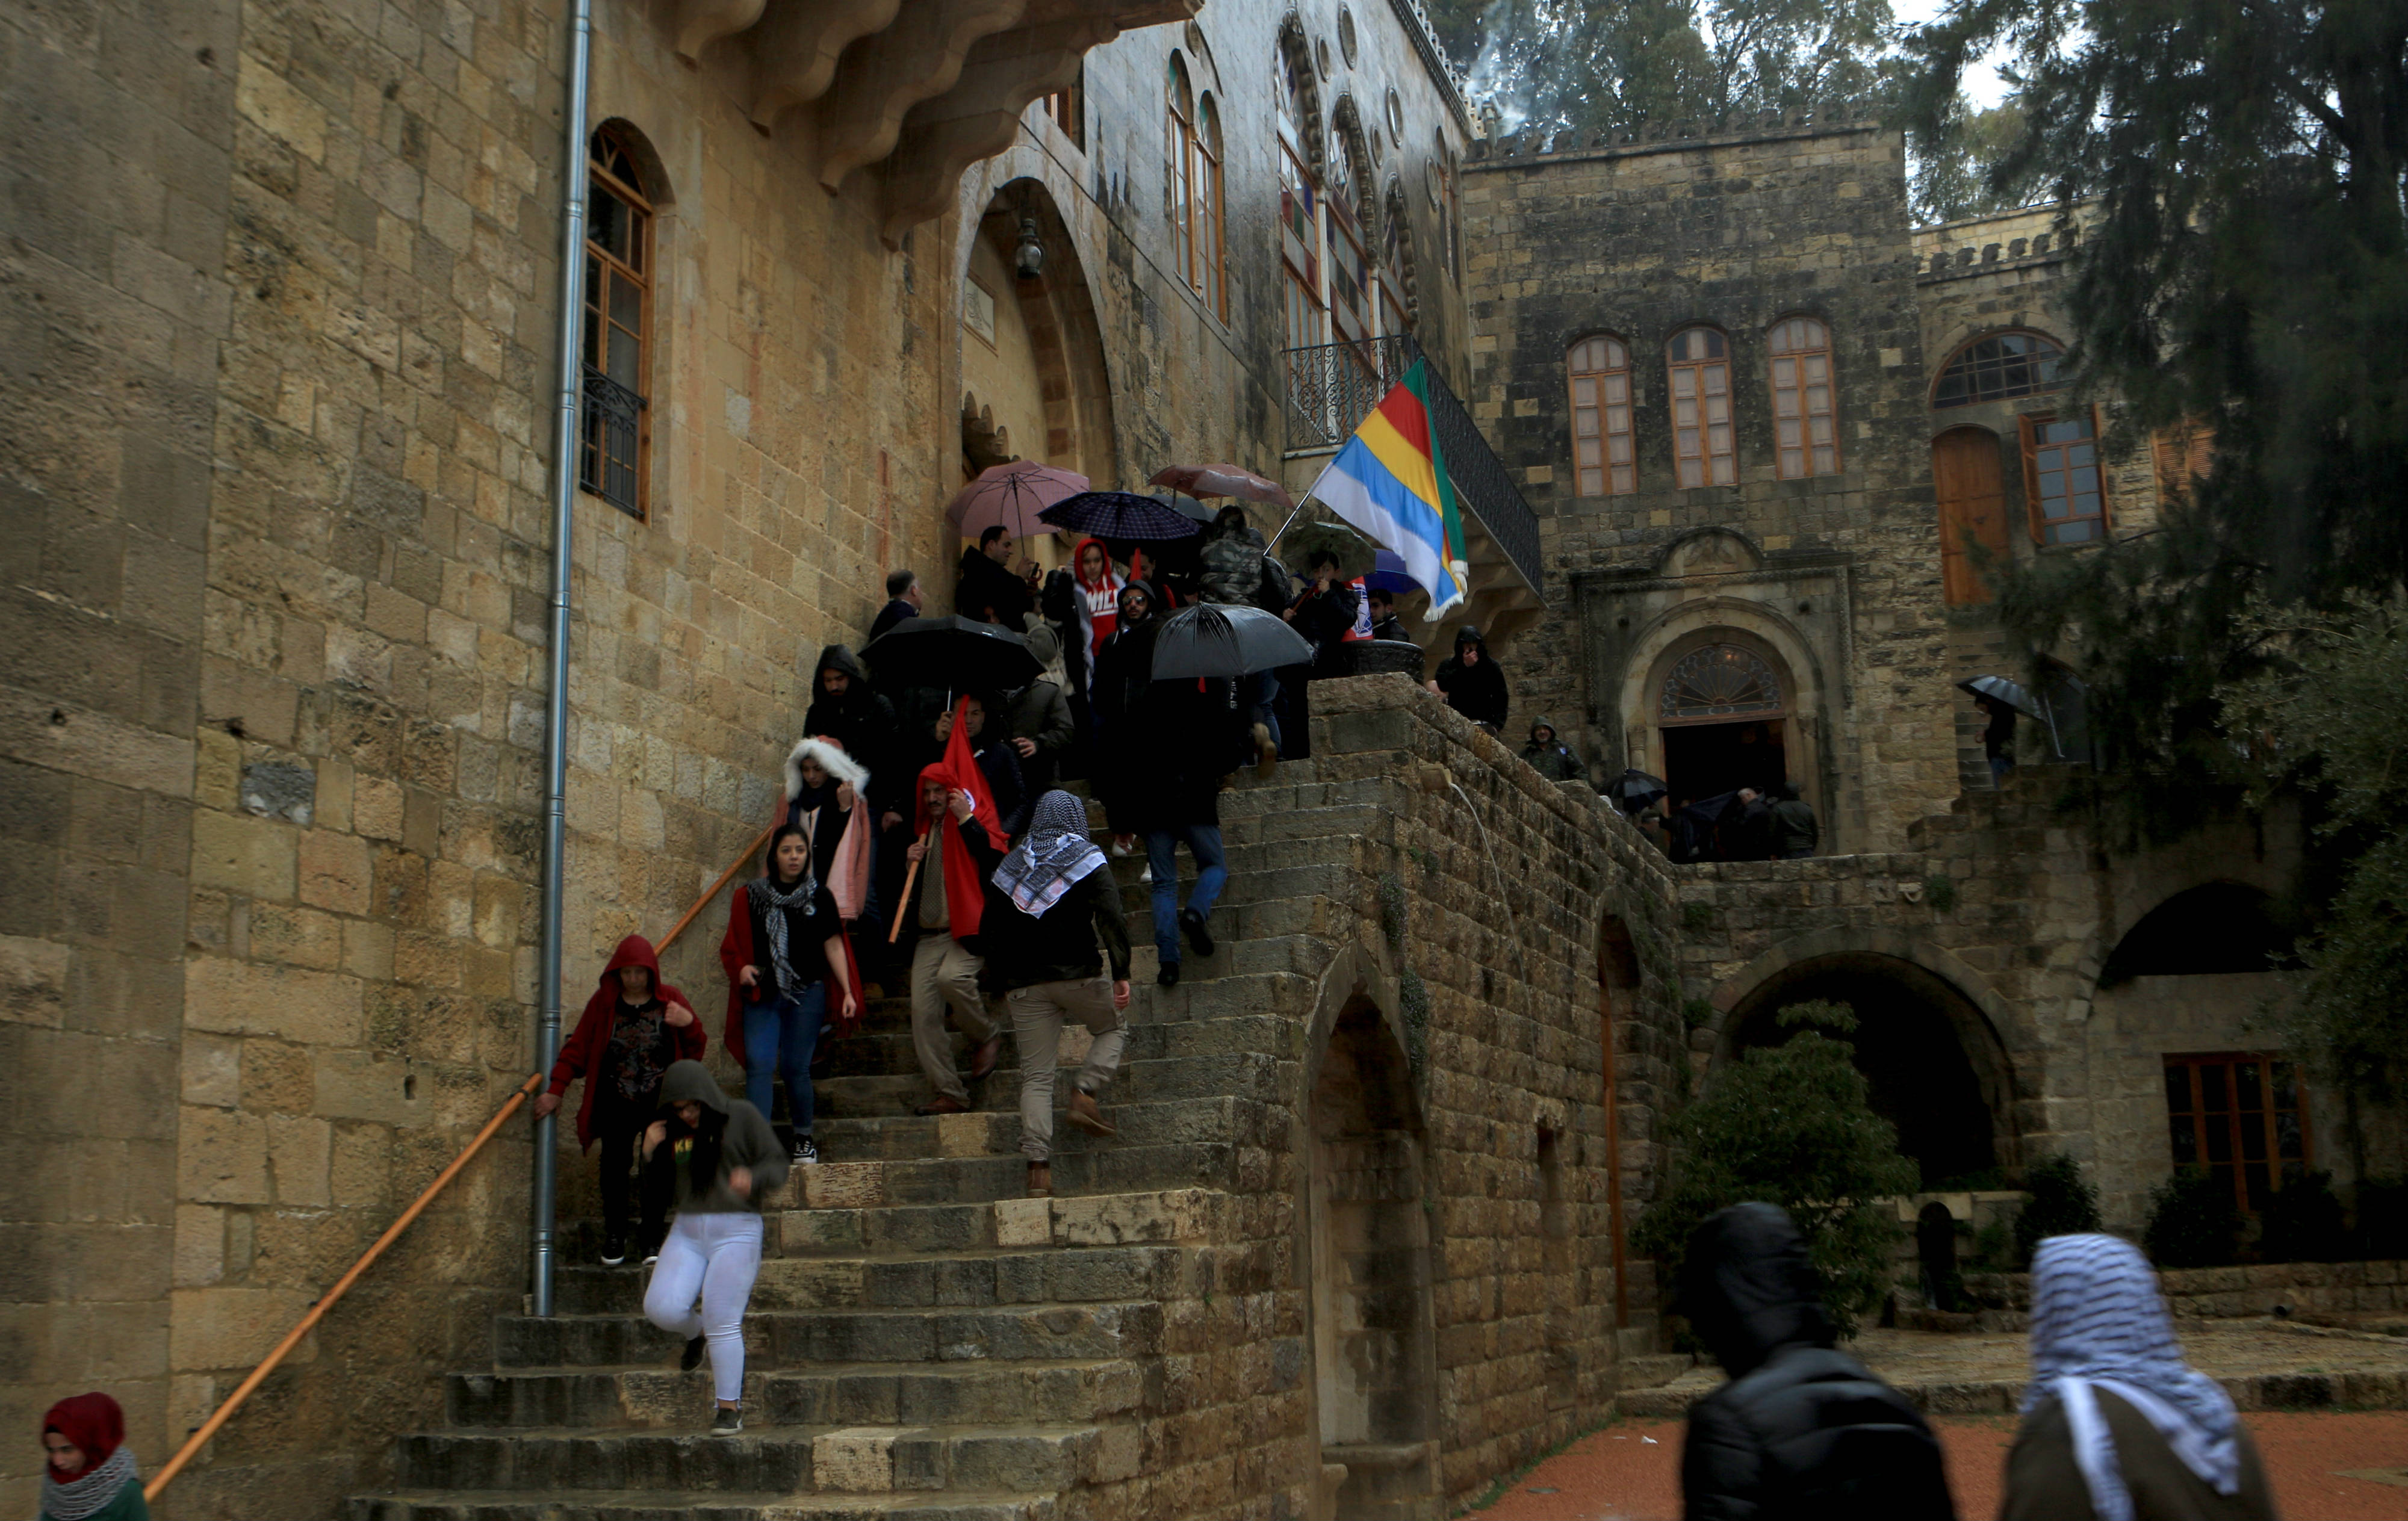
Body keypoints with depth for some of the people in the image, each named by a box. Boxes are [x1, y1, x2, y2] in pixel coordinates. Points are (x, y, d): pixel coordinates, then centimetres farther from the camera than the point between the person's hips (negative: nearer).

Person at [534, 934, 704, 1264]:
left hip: (661, 1100, 0)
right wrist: (555, 1091, 4)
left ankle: (651, 1237, 8)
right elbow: (577, 1048, 8)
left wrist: (690, 1024, -15)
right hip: (616, 1101, 0)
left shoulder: (670, 1001, 3)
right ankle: (614, 1236, 13)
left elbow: (696, 1050, 5)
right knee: (615, 1165, -3)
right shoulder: (604, 1002, 4)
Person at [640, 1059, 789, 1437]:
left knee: (722, 1322, -6)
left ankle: (730, 1407, 7)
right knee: (660, 1307, -12)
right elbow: (666, 1183, 20)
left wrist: (753, 1178, -25)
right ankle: (696, 1334, 24)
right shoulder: (673, 1130, 11)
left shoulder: (742, 1116, -2)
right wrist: (651, 1153, 1)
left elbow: (777, 1163, -4)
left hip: (736, 1229, -5)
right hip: (687, 1230, 5)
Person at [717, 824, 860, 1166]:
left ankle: (804, 1138, 21)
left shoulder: (819, 897, 4)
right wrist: (741, 968, -11)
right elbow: (732, 946, 10)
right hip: (762, 996, 0)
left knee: (796, 1068, 3)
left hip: (807, 995, 0)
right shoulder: (750, 897, 4)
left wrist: (848, 992, -1)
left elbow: (833, 945, 4)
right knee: (759, 1066, -12)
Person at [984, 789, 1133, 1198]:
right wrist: (1121, 972, -10)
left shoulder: (1011, 866, 15)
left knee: (1036, 1077, 3)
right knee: (1113, 1028, 24)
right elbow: (1111, 917, -9)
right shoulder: (1086, 860, 3)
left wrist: (1001, 983, 21)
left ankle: (1038, 1167, -7)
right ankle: (1084, 1094, 1)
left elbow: (991, 931, 15)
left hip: (1024, 984, 3)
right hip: (1079, 975, -3)